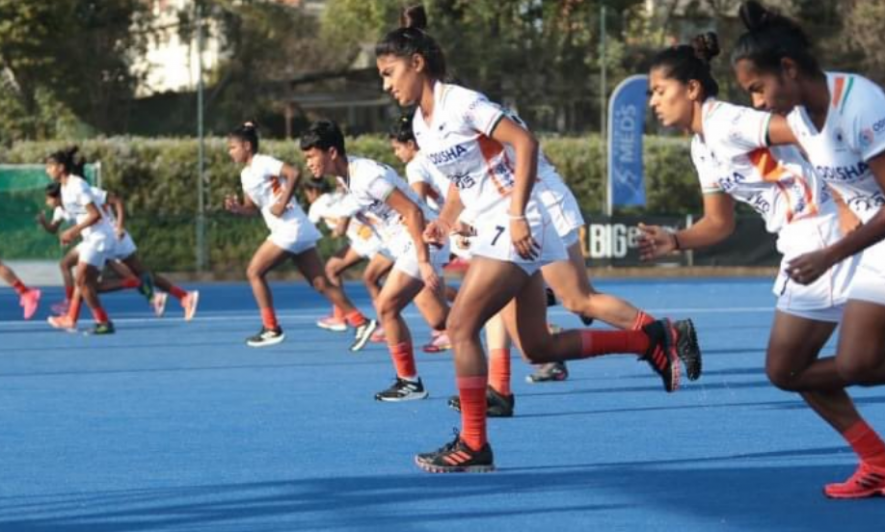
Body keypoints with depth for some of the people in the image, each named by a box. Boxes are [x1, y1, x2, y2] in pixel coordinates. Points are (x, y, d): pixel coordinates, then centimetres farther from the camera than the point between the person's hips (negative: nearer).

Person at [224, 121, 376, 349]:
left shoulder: (262, 163, -10)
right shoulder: (246, 174, 18)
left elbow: (294, 173, -23)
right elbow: (252, 208, 20)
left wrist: (282, 204, -21)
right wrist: (238, 208, -1)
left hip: (290, 229, -9)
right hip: (291, 231, 9)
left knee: (254, 272, -2)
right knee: (320, 283, 5)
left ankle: (271, 329, 3)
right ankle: (361, 323, 1)